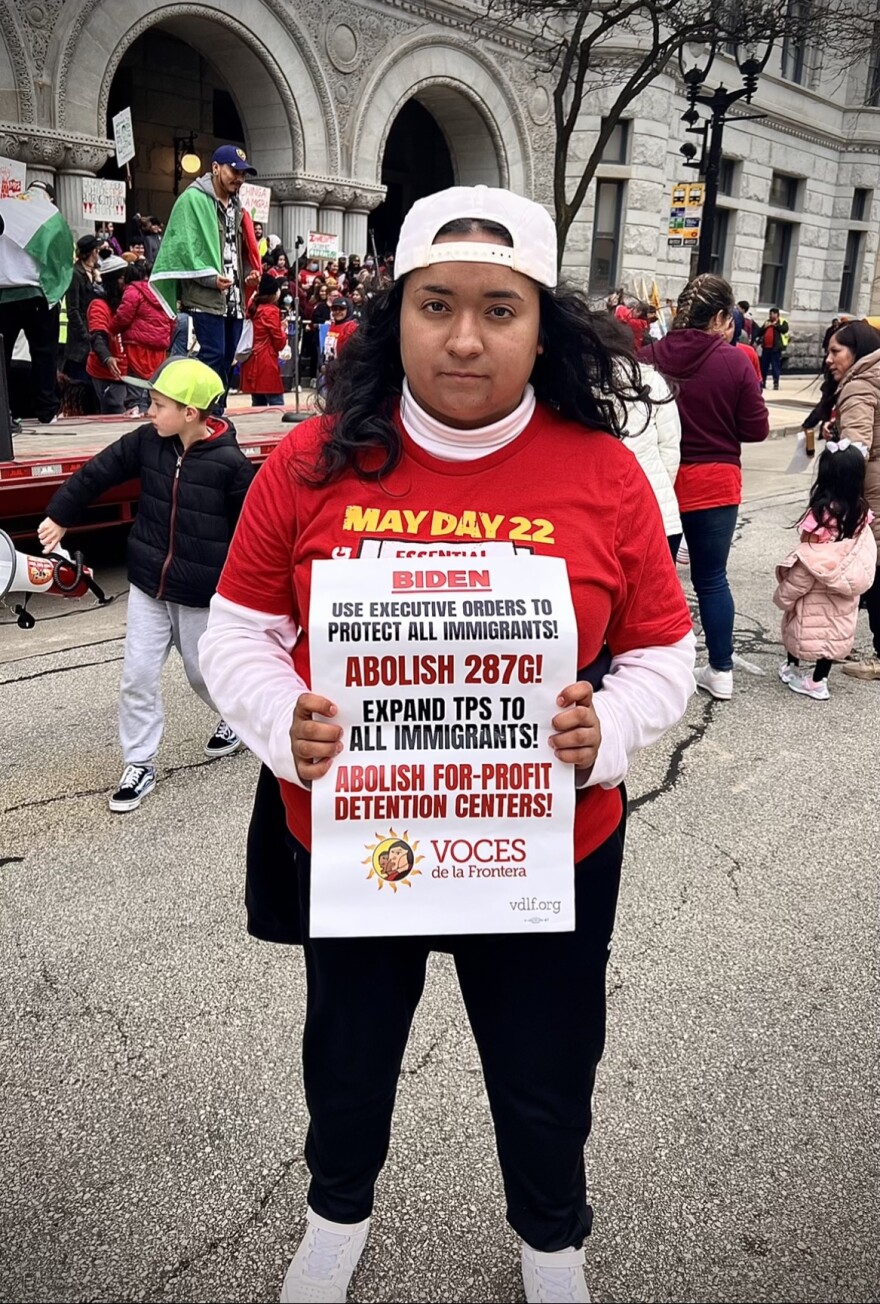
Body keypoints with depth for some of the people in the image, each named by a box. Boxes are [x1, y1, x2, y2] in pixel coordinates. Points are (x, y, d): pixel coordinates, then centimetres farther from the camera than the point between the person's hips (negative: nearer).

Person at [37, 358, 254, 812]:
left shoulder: (230, 463, -19)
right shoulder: (146, 441, -7)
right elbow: (98, 471, 7)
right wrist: (60, 515, 12)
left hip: (202, 594, -4)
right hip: (148, 587, 4)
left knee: (204, 672, 15)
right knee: (137, 677, 3)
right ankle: (139, 764, 19)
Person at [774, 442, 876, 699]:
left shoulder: (822, 513, -24)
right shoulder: (861, 512, -7)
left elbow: (810, 560, -20)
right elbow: (867, 552, 3)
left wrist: (783, 595, -9)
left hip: (818, 592, -5)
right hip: (846, 592, 5)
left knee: (800, 625, 15)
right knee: (835, 630, 15)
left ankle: (791, 668, 30)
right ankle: (818, 680, 22)